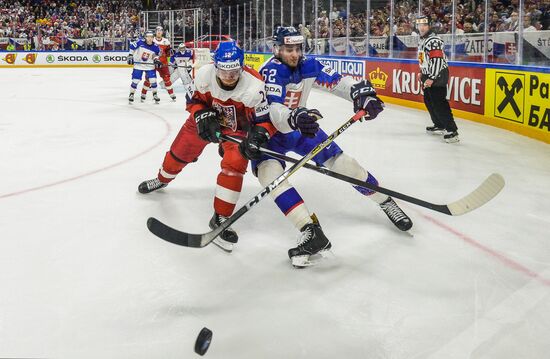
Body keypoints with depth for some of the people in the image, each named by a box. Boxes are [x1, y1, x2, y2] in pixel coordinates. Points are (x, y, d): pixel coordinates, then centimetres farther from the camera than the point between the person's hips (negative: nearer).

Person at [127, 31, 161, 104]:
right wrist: (130, 56, -3)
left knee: (153, 80, -4)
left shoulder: (155, 47, -9)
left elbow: (156, 54, 11)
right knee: (135, 81, -1)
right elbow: (132, 46, -2)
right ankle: (131, 94, 15)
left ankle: (155, 95, 14)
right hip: (138, 65, -1)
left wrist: (156, 60, -6)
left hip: (149, 66, 1)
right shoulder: (140, 43, -15)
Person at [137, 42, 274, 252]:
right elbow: (194, 100, -11)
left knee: (234, 165, -24)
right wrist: (202, 115, -30)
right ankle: (162, 179, 52)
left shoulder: (253, 87, -36)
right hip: (207, 118, 3)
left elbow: (265, 120, -28)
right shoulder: (205, 75, -29)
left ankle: (220, 219, -11)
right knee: (179, 152, 16)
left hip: (237, 127, -3)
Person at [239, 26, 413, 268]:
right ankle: (311, 233, -39)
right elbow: (272, 110, -39)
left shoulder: (308, 66, -8)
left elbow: (337, 81, -5)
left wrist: (361, 93, -26)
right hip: (268, 130, -5)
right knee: (268, 171, -31)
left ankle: (386, 203, 20)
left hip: (301, 127, 5)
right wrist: (294, 118, -60)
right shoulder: (270, 71, -26)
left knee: (340, 161, 1)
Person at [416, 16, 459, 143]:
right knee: (428, 100, 16)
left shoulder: (433, 40, -18)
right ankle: (440, 126, 29)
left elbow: (437, 60, -26)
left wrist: (431, 78, -29)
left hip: (438, 75, -10)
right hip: (429, 75, 10)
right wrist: (423, 73, 29)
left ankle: (452, 131, -17)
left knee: (439, 103, -16)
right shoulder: (422, 40, 14)